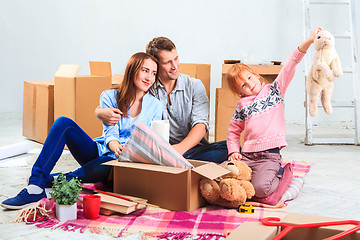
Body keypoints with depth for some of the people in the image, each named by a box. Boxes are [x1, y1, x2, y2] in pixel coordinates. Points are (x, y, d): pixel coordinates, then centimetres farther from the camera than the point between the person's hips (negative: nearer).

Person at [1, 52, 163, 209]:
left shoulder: (156, 106, 3)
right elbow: (110, 133, -10)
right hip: (100, 150, 2)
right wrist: (116, 147, -35)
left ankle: (45, 180, -24)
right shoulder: (109, 97, 2)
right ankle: (35, 187, -30)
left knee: (104, 166, -41)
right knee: (63, 123, -24)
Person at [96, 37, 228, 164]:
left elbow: (201, 124, -8)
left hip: (190, 148, 1)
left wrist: (181, 148, -29)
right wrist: (101, 113, -22)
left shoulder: (194, 86, 5)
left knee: (228, 148, -28)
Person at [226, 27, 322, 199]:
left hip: (269, 155, -3)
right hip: (246, 155, 4)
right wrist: (233, 151, 4)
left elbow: (289, 68, -4)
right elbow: (233, 131, 22)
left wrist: (308, 42, -14)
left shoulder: (274, 90, 7)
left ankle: (278, 175, 8)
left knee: (260, 188, -27)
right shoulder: (241, 105, 14)